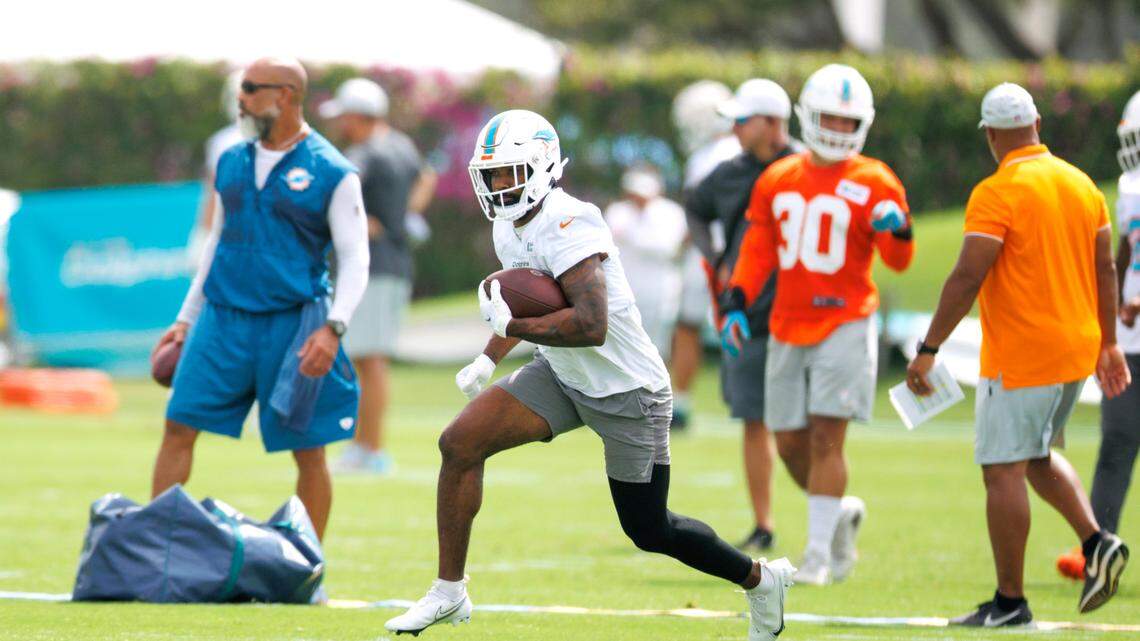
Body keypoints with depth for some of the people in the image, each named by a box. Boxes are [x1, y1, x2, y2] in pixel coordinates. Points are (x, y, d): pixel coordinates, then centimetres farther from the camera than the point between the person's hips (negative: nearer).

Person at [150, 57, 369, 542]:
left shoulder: (332, 173, -5)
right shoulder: (231, 163, 12)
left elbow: (355, 258, -8)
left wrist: (333, 326, -21)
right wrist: (186, 320, 21)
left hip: (291, 326, -5)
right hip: (223, 319, 5)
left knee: (308, 451, 0)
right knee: (179, 429, -2)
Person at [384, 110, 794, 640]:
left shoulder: (567, 228, -27)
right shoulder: (510, 227, 2)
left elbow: (591, 326, -36)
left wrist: (511, 324, -28)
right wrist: (490, 358, 13)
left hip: (628, 391, -8)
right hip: (562, 378, 8)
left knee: (649, 532, 2)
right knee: (460, 444, -8)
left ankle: (760, 580, 26)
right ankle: (449, 592, 1)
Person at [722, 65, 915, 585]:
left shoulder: (874, 184, -3)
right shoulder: (777, 181, 9)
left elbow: (898, 261, -3)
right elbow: (757, 253, 14)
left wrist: (897, 230, -25)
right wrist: (736, 305, 2)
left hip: (845, 324, -5)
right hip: (788, 328, 5)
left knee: (826, 438, -11)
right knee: (790, 444, 5)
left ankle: (819, 551, -5)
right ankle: (840, 513, 30)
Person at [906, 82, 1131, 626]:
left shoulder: (997, 194, -14)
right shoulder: (1081, 185, 8)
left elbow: (967, 279, -18)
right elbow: (1104, 270, 14)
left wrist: (928, 350, -14)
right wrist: (1108, 344, 22)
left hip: (1020, 357, -8)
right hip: (1076, 347, 8)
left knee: (1004, 469, -2)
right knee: (1038, 456, 24)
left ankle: (1009, 601, -1)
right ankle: (1096, 541, 5)